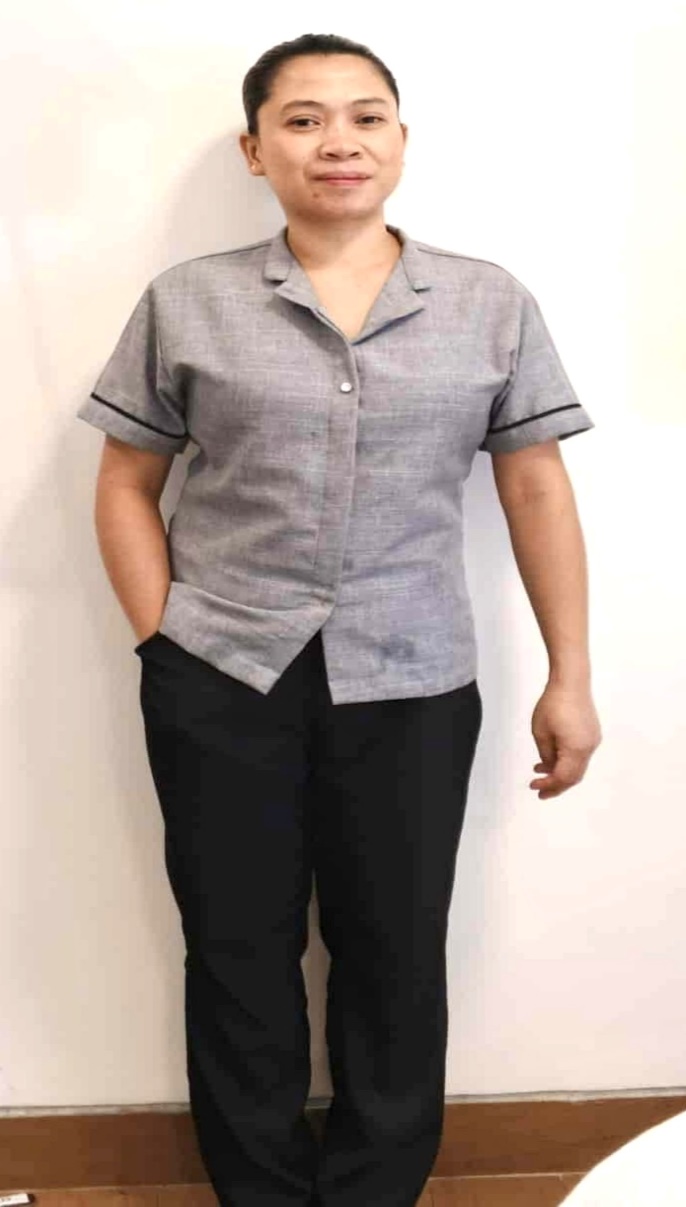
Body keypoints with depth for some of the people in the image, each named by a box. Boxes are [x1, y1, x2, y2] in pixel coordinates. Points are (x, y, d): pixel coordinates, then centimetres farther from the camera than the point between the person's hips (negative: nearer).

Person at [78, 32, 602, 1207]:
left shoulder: (492, 304, 3)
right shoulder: (186, 303, 2)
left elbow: (537, 491, 4)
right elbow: (126, 486, 6)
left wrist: (568, 678, 2)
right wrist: (161, 642, -3)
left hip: (412, 686, 0)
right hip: (219, 683, 0)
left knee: (396, 953, 9)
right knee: (237, 947, 10)